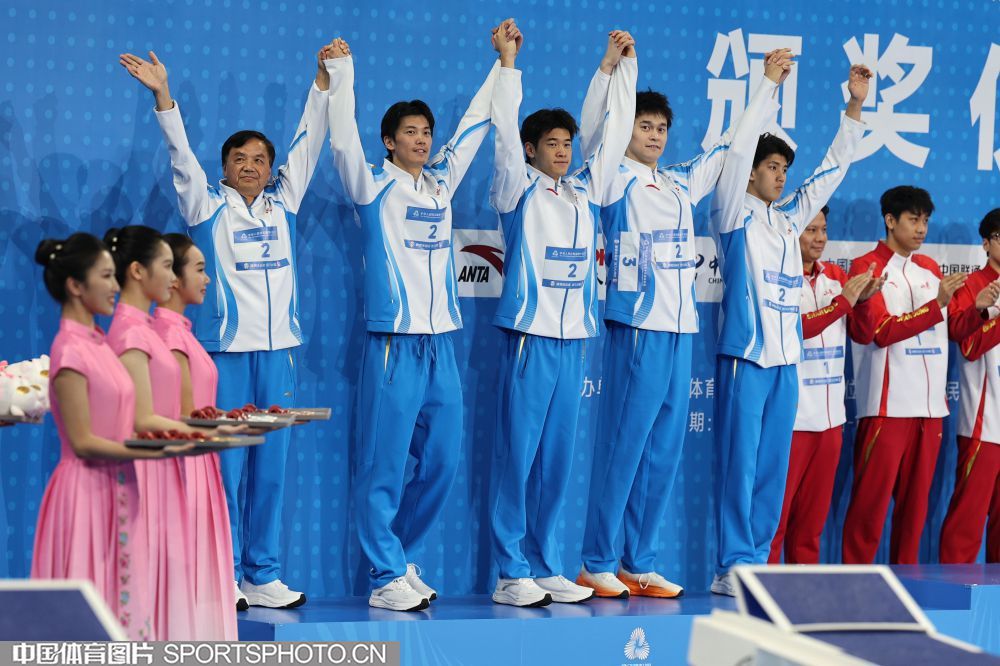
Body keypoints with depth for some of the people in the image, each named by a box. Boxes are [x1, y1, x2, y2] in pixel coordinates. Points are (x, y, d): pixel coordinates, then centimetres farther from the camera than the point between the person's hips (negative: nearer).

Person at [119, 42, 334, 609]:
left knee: (271, 470, 6)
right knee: (224, 468, -4)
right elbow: (181, 153, -7)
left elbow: (308, 142, 11)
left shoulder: (283, 201, 12)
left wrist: (324, 78, 5)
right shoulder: (207, 204, 4)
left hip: (278, 351, 4)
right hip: (224, 350, -4)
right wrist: (162, 95, -20)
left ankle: (264, 577, 11)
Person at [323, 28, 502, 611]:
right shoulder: (373, 186, 0)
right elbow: (343, 137, -12)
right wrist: (341, 70, -18)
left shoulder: (443, 182, 14)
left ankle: (403, 558, 21)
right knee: (383, 464, -4)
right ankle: (387, 577, 2)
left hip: (442, 343, 6)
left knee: (442, 462, 8)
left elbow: (477, 123, 20)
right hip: (394, 341, -6)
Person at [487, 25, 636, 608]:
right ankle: (512, 574, -2)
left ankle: (546, 568, 13)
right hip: (530, 335, -5)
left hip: (574, 340, 5)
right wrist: (508, 63, -13)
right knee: (517, 455, -5)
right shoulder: (519, 189, 1)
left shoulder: (586, 190, 14)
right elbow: (506, 131, -9)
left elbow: (615, 134, 17)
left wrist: (619, 66, 16)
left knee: (558, 460, 8)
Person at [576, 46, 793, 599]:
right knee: (622, 448, -6)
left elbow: (731, 145, 28)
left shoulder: (682, 184, 18)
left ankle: (639, 564, 13)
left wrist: (769, 83, 30)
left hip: (681, 330, 7)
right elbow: (592, 129, -17)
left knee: (663, 454, 7)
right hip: (636, 326, -7)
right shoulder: (614, 178, 0)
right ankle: (596, 565, -1)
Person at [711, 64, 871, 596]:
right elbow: (737, 155, -12)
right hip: (745, 354, -7)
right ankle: (731, 567, -6)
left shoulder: (789, 217, 17)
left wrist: (855, 106, 17)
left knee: (773, 467, 7)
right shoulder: (734, 214, 0)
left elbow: (832, 169, 22)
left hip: (785, 358, 7)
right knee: (739, 463, -7)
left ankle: (756, 562, 11)